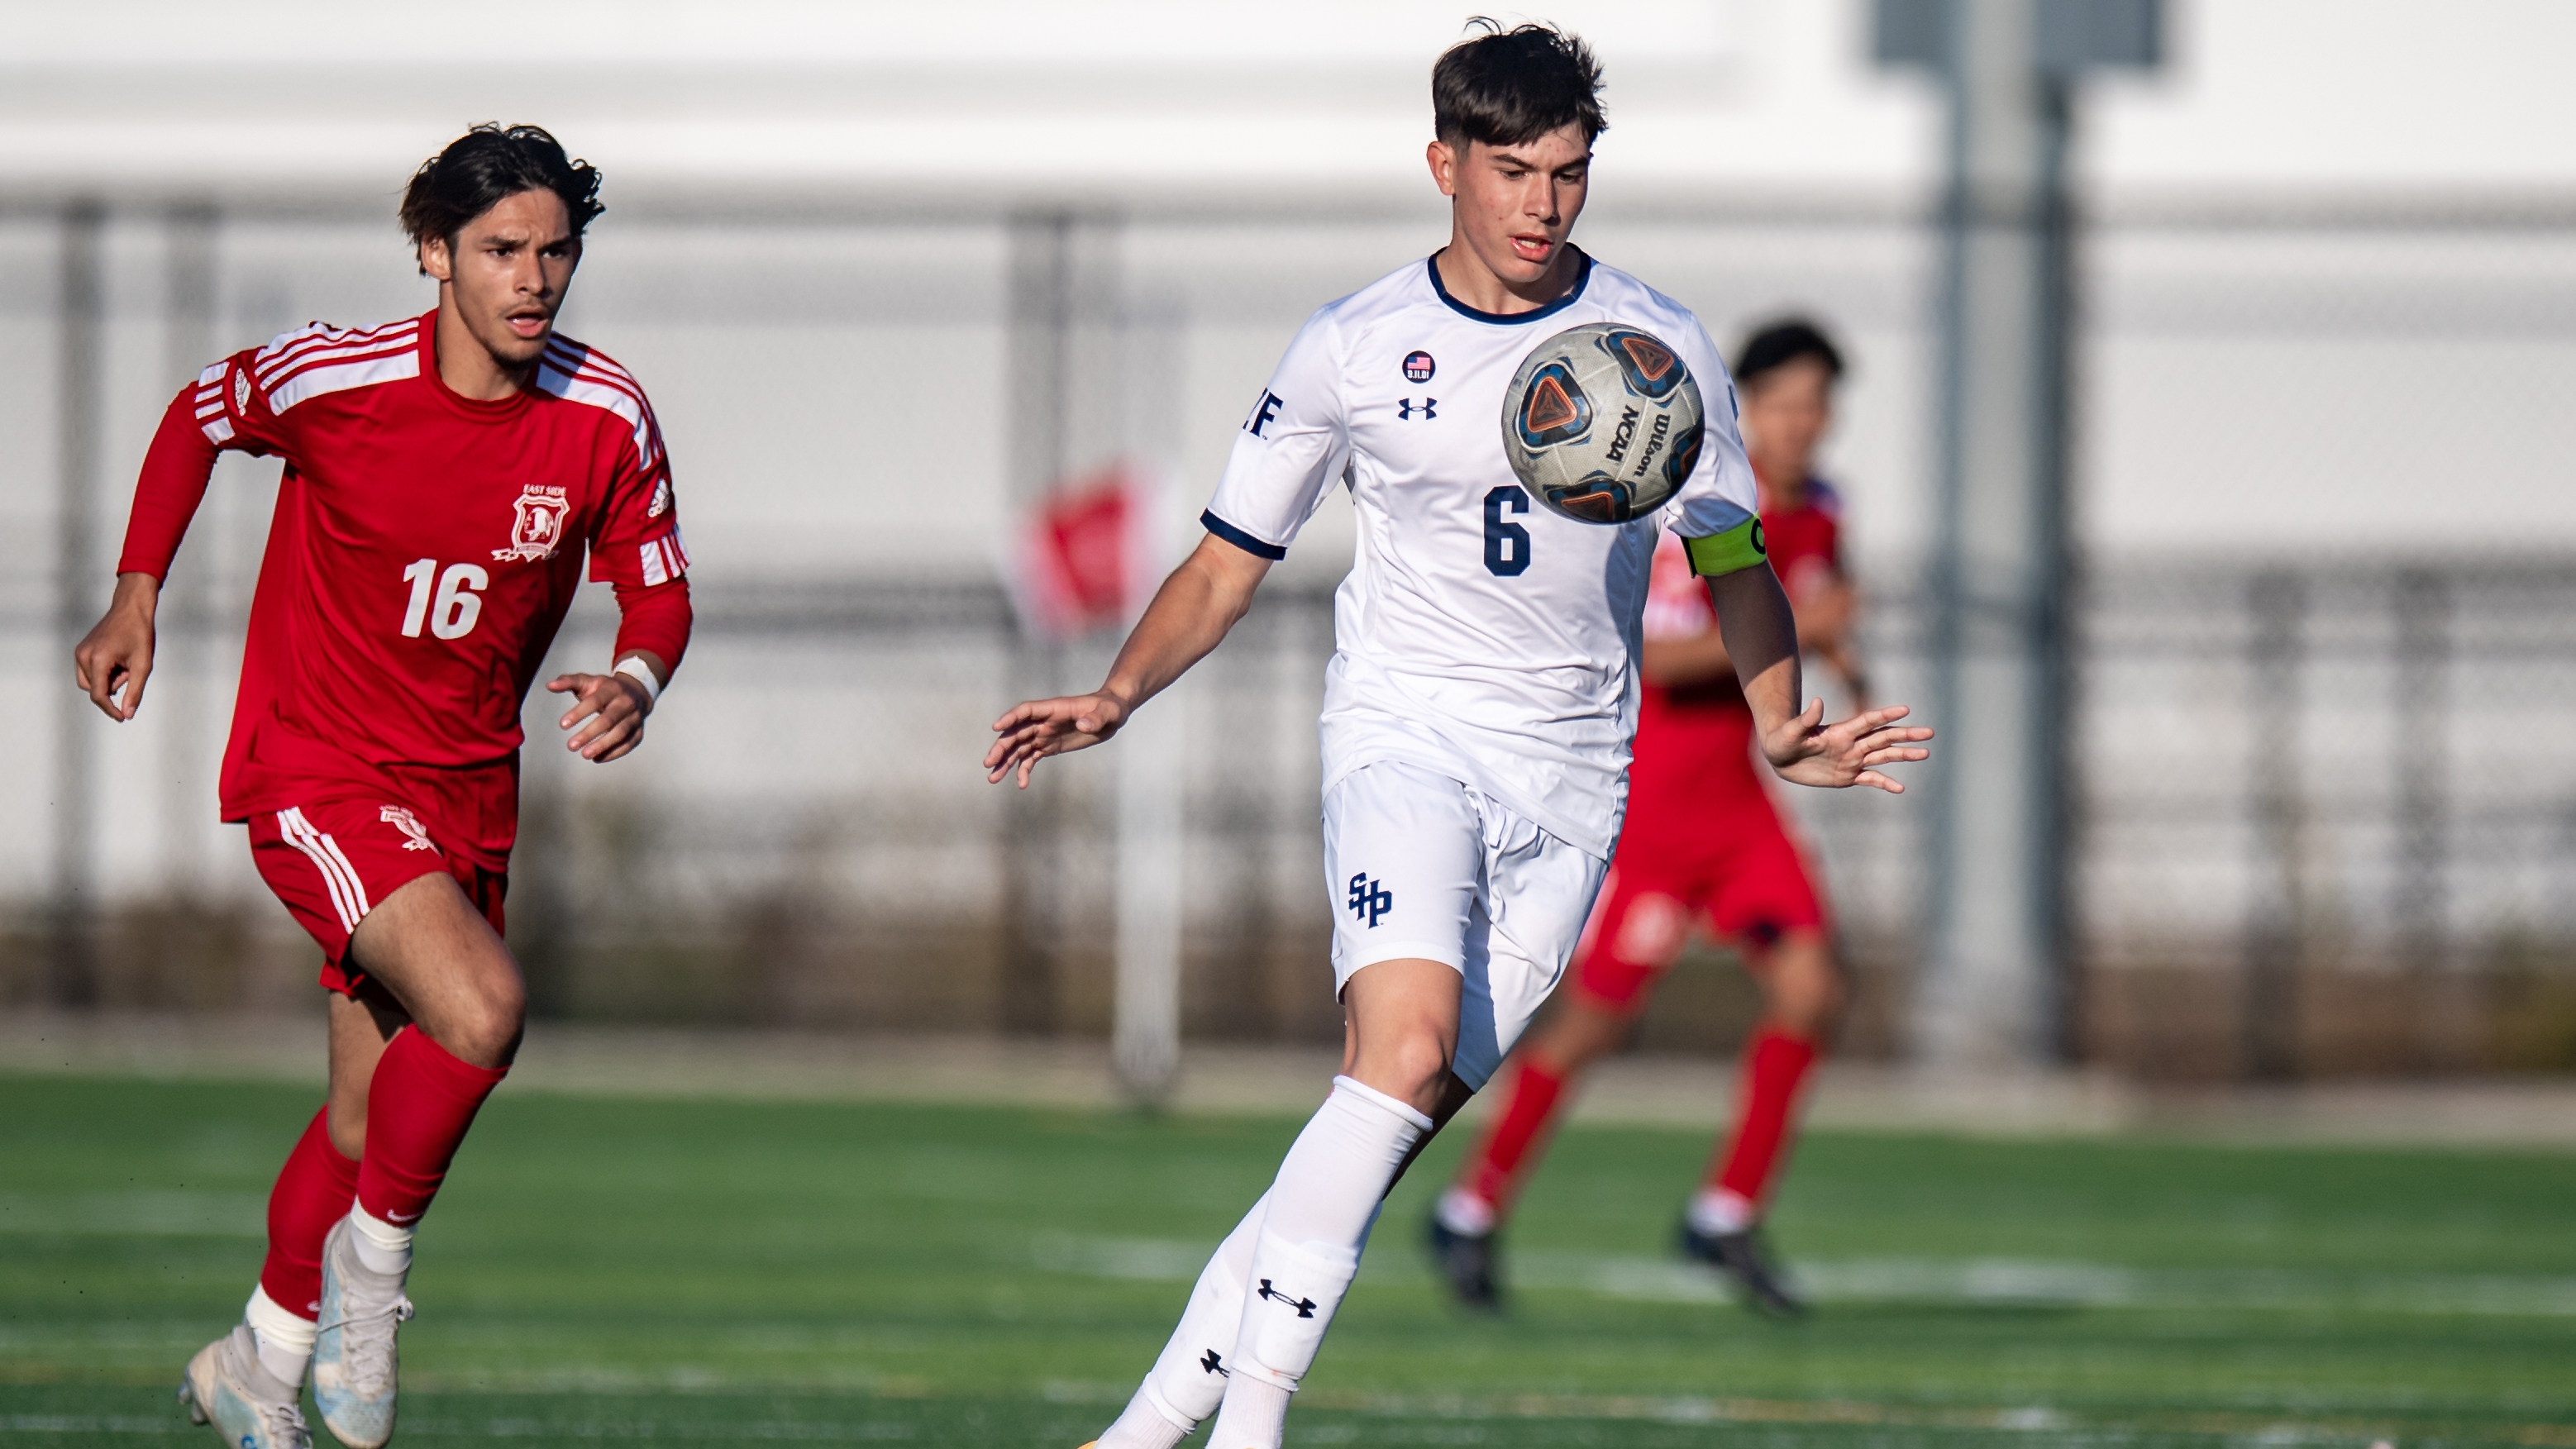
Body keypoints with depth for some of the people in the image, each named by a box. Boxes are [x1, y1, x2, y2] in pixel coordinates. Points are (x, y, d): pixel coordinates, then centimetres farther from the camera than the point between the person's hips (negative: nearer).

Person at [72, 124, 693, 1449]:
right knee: (480, 1005, -28)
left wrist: (637, 681, -18)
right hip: (314, 772, -5)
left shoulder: (607, 419, -8)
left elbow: (657, 589, 4)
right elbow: (199, 419, 5)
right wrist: (136, 597, 3)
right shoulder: (329, 376, -15)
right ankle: (373, 1257, -3)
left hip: (469, 791, 5)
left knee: (376, 1113, 13)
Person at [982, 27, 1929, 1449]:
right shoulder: (1353, 348, 2)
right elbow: (1227, 564, 9)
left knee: (1410, 1108, -6)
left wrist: (1781, 728, -6)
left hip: (1572, 777, 2)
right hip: (1405, 732, -2)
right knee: (1406, 1048, -26)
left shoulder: (1661, 347, 5)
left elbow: (1732, 562, 12)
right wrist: (1115, 697, -7)